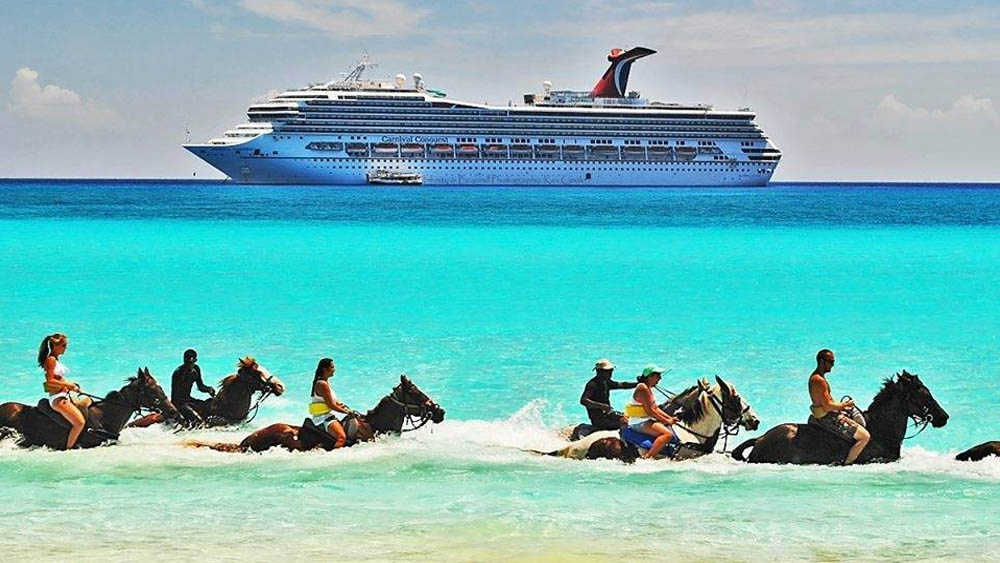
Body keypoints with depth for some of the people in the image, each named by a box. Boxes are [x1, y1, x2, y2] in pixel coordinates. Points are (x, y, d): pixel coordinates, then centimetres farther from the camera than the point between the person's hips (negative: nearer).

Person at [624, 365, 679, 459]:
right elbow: (650, 411, -20)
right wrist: (666, 421, -13)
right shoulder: (643, 388, -17)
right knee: (668, 434, -26)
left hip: (645, 421, 11)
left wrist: (669, 418, 6)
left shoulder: (648, 388, 15)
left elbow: (656, 408, 17)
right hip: (640, 423, -11)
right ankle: (647, 457, -31)